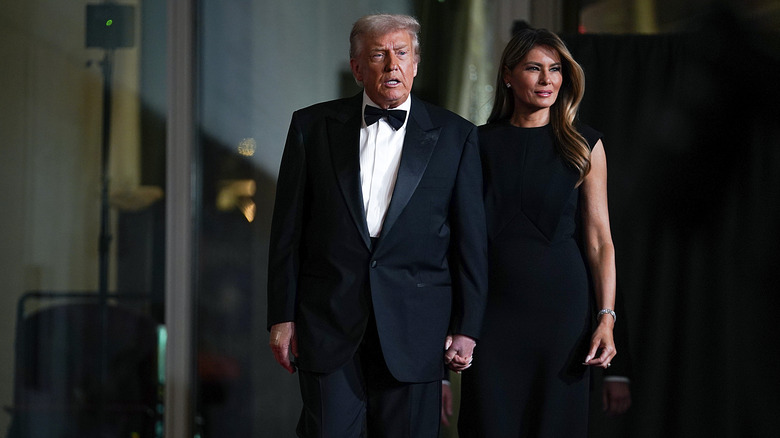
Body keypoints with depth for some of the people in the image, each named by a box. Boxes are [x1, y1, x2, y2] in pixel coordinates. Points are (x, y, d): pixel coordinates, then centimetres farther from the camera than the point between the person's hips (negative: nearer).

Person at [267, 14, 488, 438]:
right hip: (329, 326, 0)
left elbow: (471, 240, 5)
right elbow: (288, 231, 7)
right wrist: (282, 317, 2)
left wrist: (466, 328, 0)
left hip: (413, 333, 0)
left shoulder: (455, 136, 5)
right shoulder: (312, 126, 7)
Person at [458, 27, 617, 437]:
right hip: (493, 305, 1)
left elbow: (599, 239, 1)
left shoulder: (584, 146, 4)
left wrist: (607, 318, -8)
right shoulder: (480, 143, 6)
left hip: (560, 304, 0)